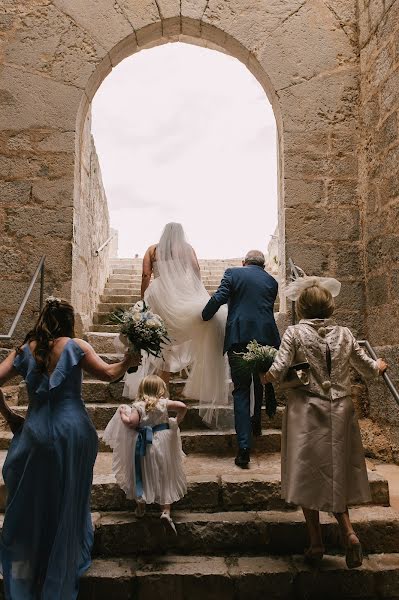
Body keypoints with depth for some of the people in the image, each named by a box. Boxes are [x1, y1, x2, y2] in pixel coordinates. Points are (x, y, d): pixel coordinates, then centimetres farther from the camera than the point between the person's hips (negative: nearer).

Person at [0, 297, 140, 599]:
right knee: (69, 500, 17)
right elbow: (109, 373, -9)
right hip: (73, 431, -1)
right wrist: (129, 361, 9)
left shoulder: (24, 350, 0)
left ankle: (25, 566, 34)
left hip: (36, 430, 2)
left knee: (31, 500, 21)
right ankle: (64, 567, 34)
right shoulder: (76, 346, -8)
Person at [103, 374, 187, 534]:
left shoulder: (137, 405, -7)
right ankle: (166, 510, 0)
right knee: (165, 476, 9)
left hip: (144, 444, 0)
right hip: (162, 442, 0)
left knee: (143, 475, 19)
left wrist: (122, 413, -1)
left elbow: (132, 422, -18)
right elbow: (182, 406, -15)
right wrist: (177, 421, 1)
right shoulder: (163, 403, -5)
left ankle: (141, 506, 29)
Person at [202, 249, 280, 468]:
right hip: (266, 338, 3)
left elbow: (218, 298, -8)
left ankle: (244, 449, -1)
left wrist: (205, 316, 8)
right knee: (261, 383, 27)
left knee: (241, 391, 2)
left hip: (239, 338, -2)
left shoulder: (233, 273, 5)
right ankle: (256, 423, 41)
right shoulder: (271, 281, 14)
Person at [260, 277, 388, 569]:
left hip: (306, 413, -3)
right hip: (340, 412, 3)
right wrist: (380, 366, 33)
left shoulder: (295, 333, -8)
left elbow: (278, 371, -15)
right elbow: (368, 368, 11)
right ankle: (348, 531, 7)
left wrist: (260, 377, 5)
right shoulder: (344, 334, 2)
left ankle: (316, 543, 17)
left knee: (308, 474, 9)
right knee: (336, 473, 18)